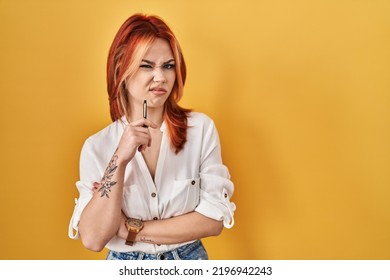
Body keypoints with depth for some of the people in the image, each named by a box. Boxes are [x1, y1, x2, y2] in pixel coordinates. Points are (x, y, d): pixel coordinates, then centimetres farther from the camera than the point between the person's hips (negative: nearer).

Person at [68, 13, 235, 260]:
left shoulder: (201, 128, -13)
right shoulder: (97, 146, -11)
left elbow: (214, 219, -15)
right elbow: (92, 238, -19)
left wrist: (132, 229, -17)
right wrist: (120, 160, -28)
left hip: (189, 259, 0)